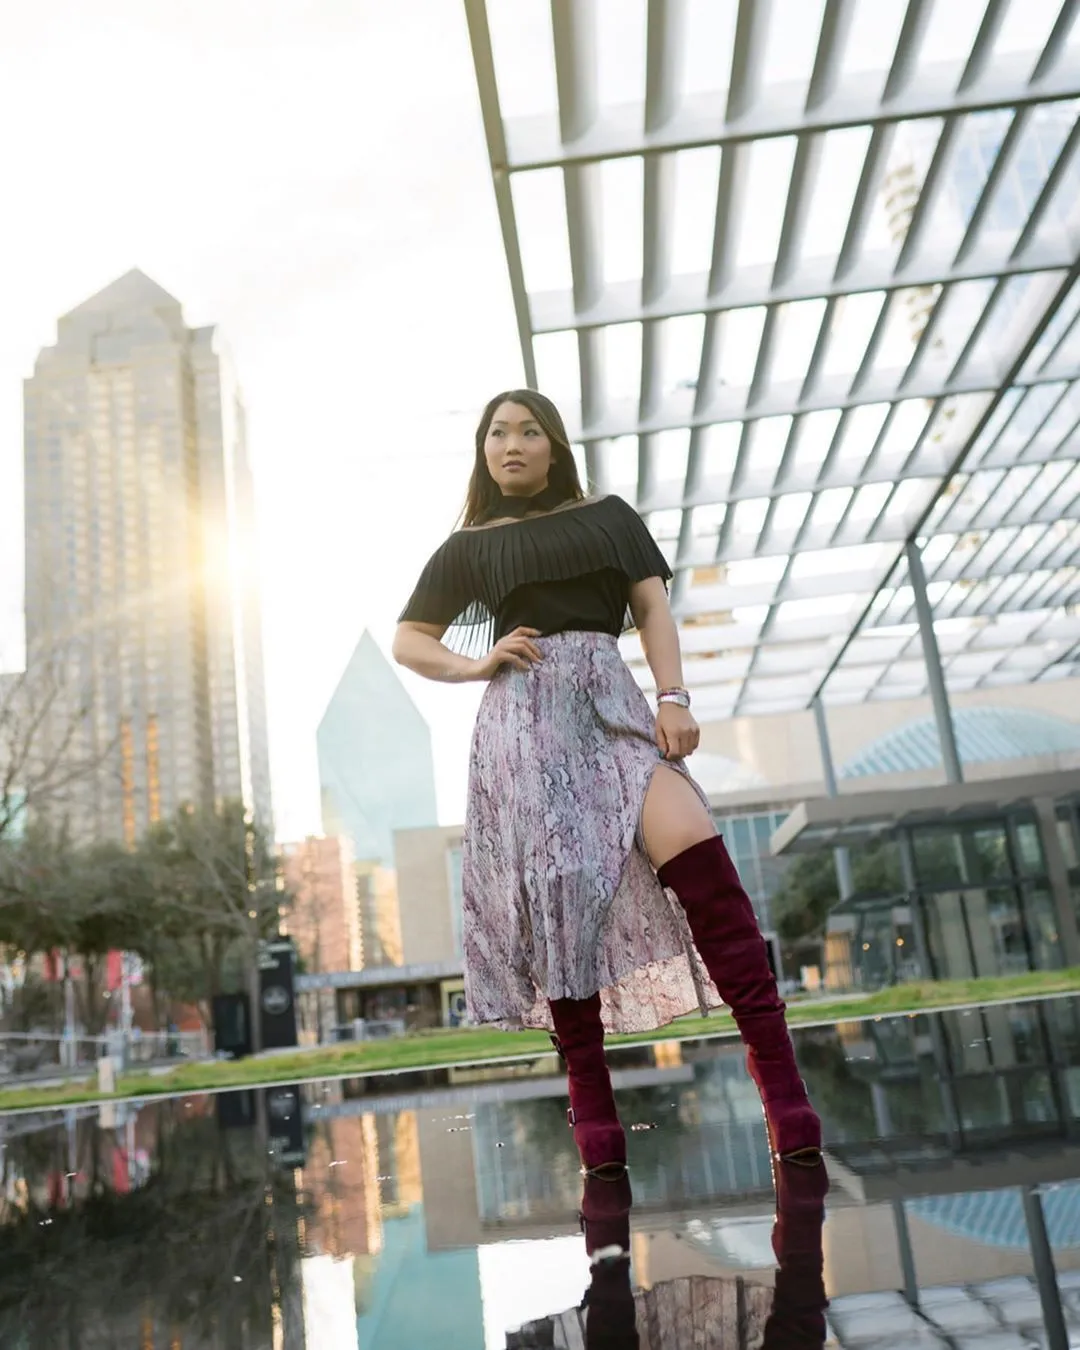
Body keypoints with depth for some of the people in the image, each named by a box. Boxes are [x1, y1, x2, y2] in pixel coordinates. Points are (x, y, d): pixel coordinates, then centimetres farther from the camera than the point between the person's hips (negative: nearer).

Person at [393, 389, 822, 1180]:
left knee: (697, 858, -21)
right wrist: (474, 664, 3)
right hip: (524, 712, 0)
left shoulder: (609, 517, 21)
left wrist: (673, 697, -5)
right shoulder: (468, 546, 19)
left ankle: (778, 1069, -22)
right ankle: (592, 1103, -3)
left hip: (611, 698, 0)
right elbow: (408, 641, 22)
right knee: (558, 893, -9)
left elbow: (654, 612, 11)